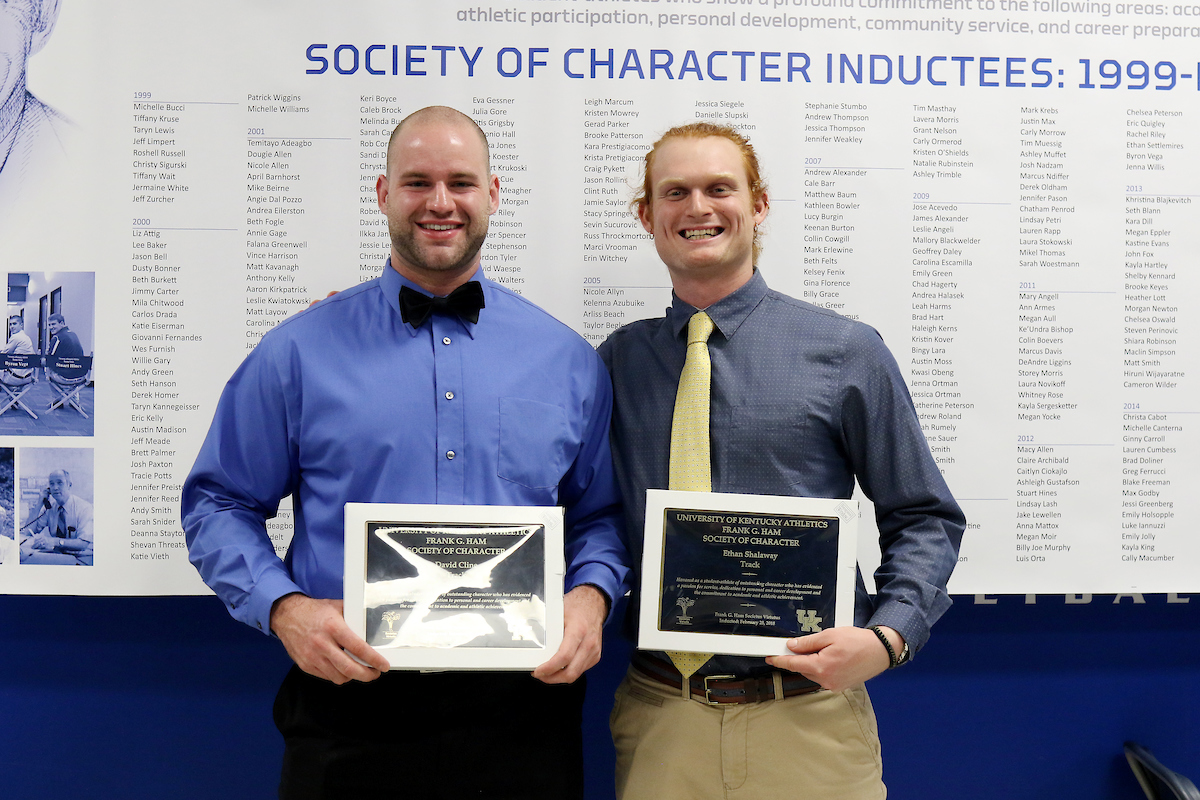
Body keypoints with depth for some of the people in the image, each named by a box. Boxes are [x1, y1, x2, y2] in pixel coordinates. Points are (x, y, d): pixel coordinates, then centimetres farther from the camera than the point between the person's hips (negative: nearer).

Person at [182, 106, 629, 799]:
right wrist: (283, 606, -11)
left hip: (522, 707, 2)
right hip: (352, 712, -1)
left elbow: (599, 513, 13)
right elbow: (220, 505, 4)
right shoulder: (299, 352, 1)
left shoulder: (567, 359, 6)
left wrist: (591, 594, -6)